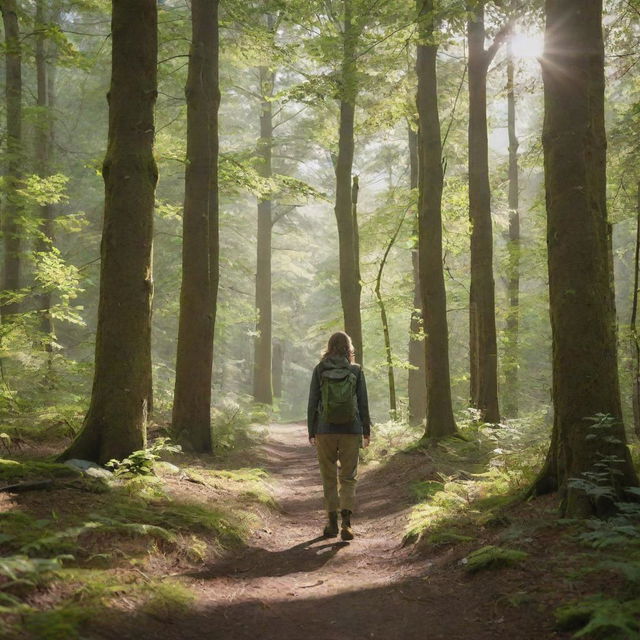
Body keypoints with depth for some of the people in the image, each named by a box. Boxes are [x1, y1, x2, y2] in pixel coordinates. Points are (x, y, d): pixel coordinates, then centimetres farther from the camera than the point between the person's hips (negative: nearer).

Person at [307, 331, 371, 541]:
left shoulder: (320, 370, -2)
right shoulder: (356, 370, -2)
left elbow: (313, 402, -2)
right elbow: (363, 403, 0)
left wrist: (311, 432, 5)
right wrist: (366, 430, 9)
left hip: (325, 430, 0)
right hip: (351, 430, 0)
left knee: (329, 477, 12)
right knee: (348, 477, 6)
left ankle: (332, 523, 15)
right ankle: (346, 521, -10)